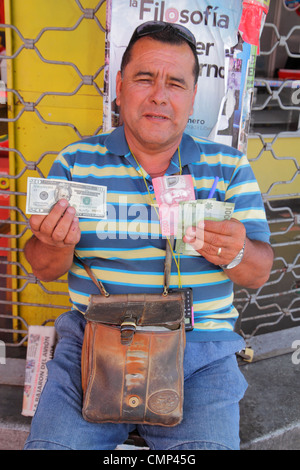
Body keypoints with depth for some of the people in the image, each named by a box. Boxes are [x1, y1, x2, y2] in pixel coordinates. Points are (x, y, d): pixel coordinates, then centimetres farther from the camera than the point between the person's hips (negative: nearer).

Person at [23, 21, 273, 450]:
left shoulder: (229, 167, 4)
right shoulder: (76, 162, 4)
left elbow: (259, 274, 3)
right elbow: (45, 270, 6)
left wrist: (235, 253, -21)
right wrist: (57, 245, -18)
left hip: (201, 352, 1)